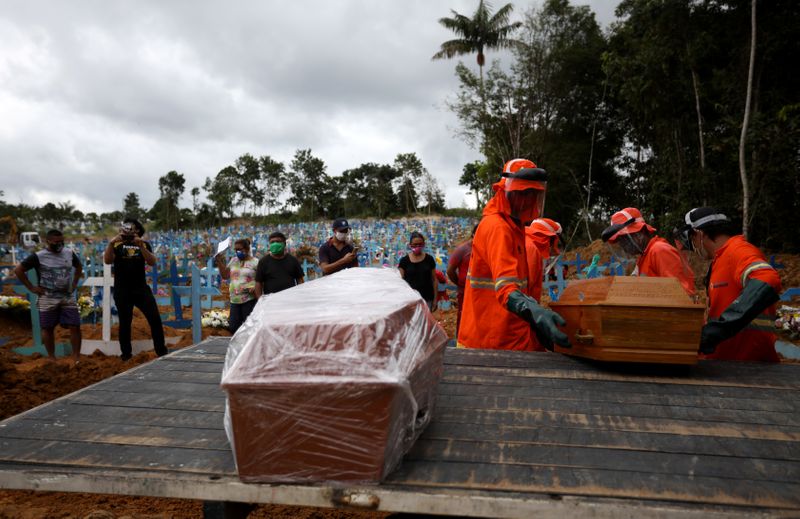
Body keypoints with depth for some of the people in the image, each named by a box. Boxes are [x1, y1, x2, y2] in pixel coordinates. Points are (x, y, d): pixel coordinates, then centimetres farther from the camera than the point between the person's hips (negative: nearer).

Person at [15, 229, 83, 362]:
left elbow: (79, 266, 24)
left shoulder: (69, 253, 5)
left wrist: (75, 283, 13)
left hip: (68, 298, 3)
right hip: (48, 300, -3)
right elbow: (18, 270, -5)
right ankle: (52, 358, 17)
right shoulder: (38, 256, -8)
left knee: (75, 327, -3)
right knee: (48, 329, 5)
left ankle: (76, 358, 3)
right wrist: (32, 288, -7)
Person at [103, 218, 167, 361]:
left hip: (141, 288, 1)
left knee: (155, 319, -4)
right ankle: (126, 354, 20)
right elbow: (107, 261, -9)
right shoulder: (116, 244, 5)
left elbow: (152, 262, -7)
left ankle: (162, 352, 5)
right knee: (125, 322, 8)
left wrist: (141, 245, -19)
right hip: (122, 291, -1)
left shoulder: (144, 244, 7)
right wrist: (111, 243, -22)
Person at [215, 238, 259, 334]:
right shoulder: (233, 260, 13)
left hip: (249, 299, -6)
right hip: (235, 299, 6)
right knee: (233, 327, 6)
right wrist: (220, 262, 5)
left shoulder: (255, 262, -4)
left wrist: (256, 287, -22)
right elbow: (225, 275, 14)